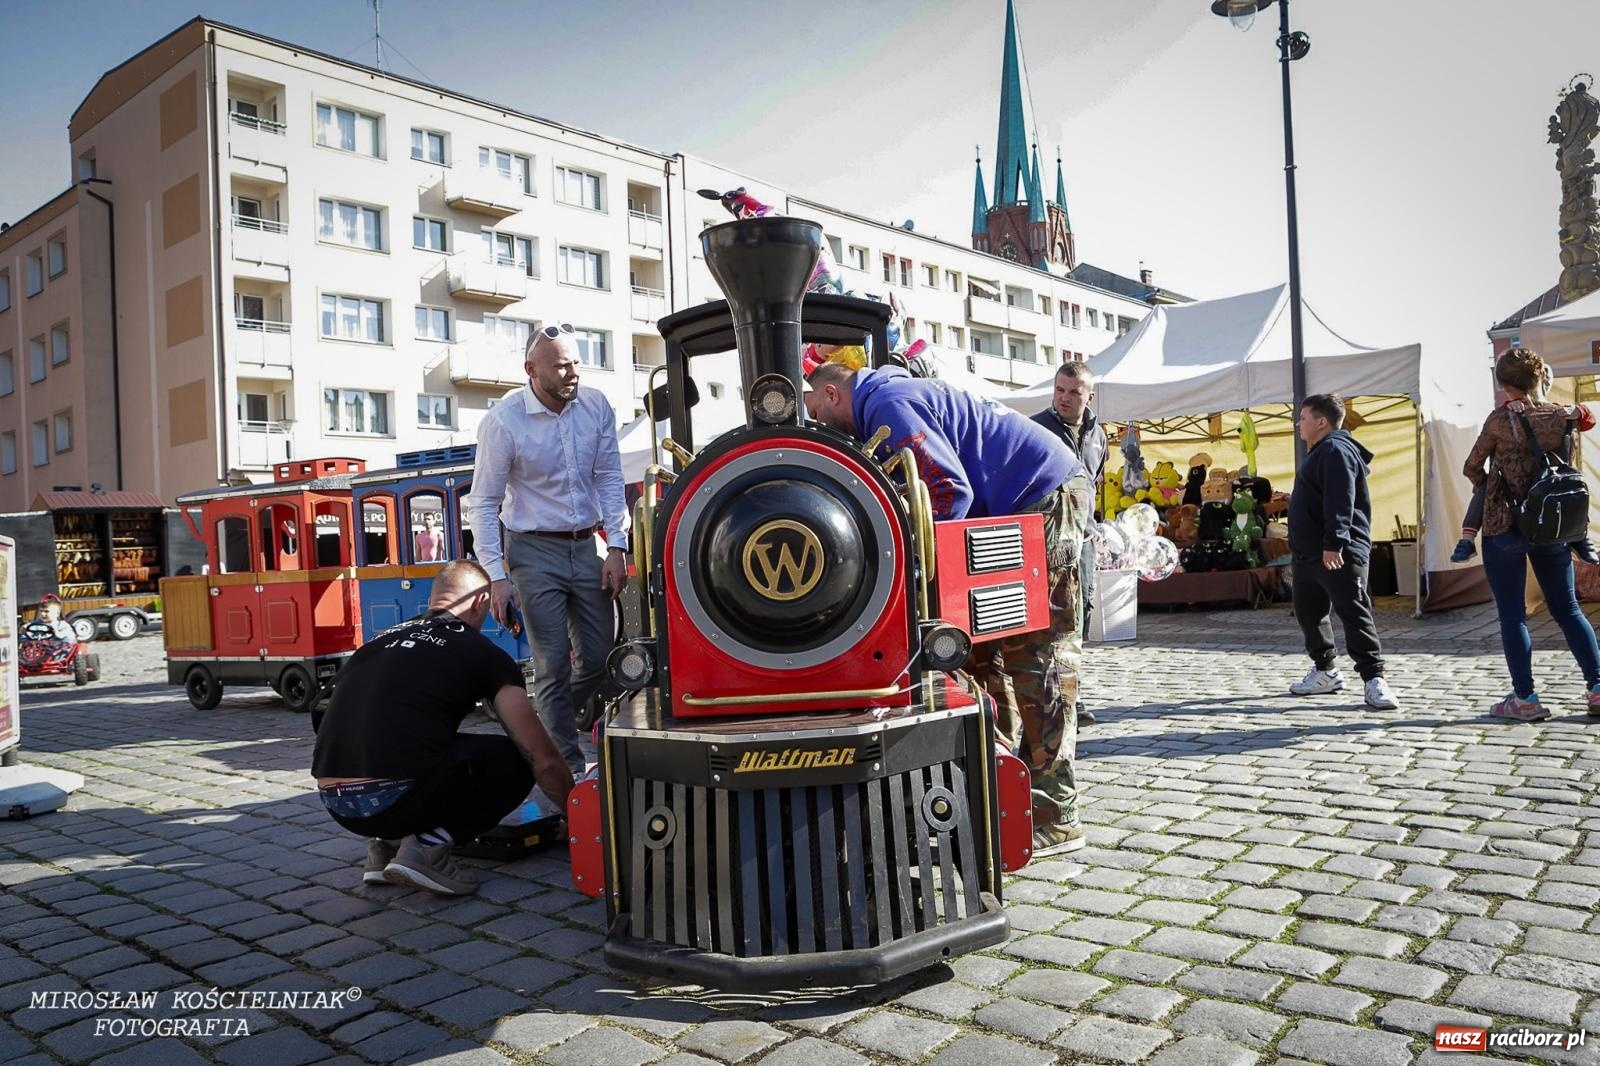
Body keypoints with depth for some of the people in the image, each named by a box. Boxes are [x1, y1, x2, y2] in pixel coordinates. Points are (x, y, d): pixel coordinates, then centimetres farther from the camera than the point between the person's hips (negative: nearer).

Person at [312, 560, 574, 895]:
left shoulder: (380, 640, 22)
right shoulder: (484, 653, 6)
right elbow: (543, 759, 5)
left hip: (335, 805, 7)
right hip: (391, 800, -7)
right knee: (515, 760, 10)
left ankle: (386, 843, 15)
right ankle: (428, 846, -4)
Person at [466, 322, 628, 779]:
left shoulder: (596, 406, -1)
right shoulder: (503, 421, -12)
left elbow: (609, 478, 6)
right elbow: (484, 503, -8)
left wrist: (616, 547, -2)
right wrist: (496, 577, -13)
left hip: (586, 547, 4)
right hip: (536, 551, -4)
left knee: (600, 659, 6)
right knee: (554, 666, -2)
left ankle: (543, 725, 33)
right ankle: (569, 768, 12)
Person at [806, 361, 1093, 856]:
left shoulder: (887, 403, -13)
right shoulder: (888, 398, 19)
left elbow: (950, 490, -23)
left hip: (1047, 498, -10)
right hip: (1025, 504, 10)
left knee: (1036, 655, -10)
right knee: (985, 647, 10)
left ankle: (1054, 819, -5)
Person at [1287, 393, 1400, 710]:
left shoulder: (1336, 450, -12)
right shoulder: (1319, 453, 20)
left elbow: (1339, 502, -23)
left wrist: (1334, 543, -29)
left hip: (1339, 554, -11)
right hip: (1309, 554, 11)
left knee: (1354, 614, -10)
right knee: (1309, 614, 15)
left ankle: (1373, 678, -9)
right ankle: (1324, 671, 26)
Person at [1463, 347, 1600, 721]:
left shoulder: (1502, 419, -13)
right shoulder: (1565, 417, 1)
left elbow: (1473, 467, -2)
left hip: (1505, 526, -4)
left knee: (1512, 614, 2)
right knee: (1568, 609, 15)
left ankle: (1525, 698, 2)